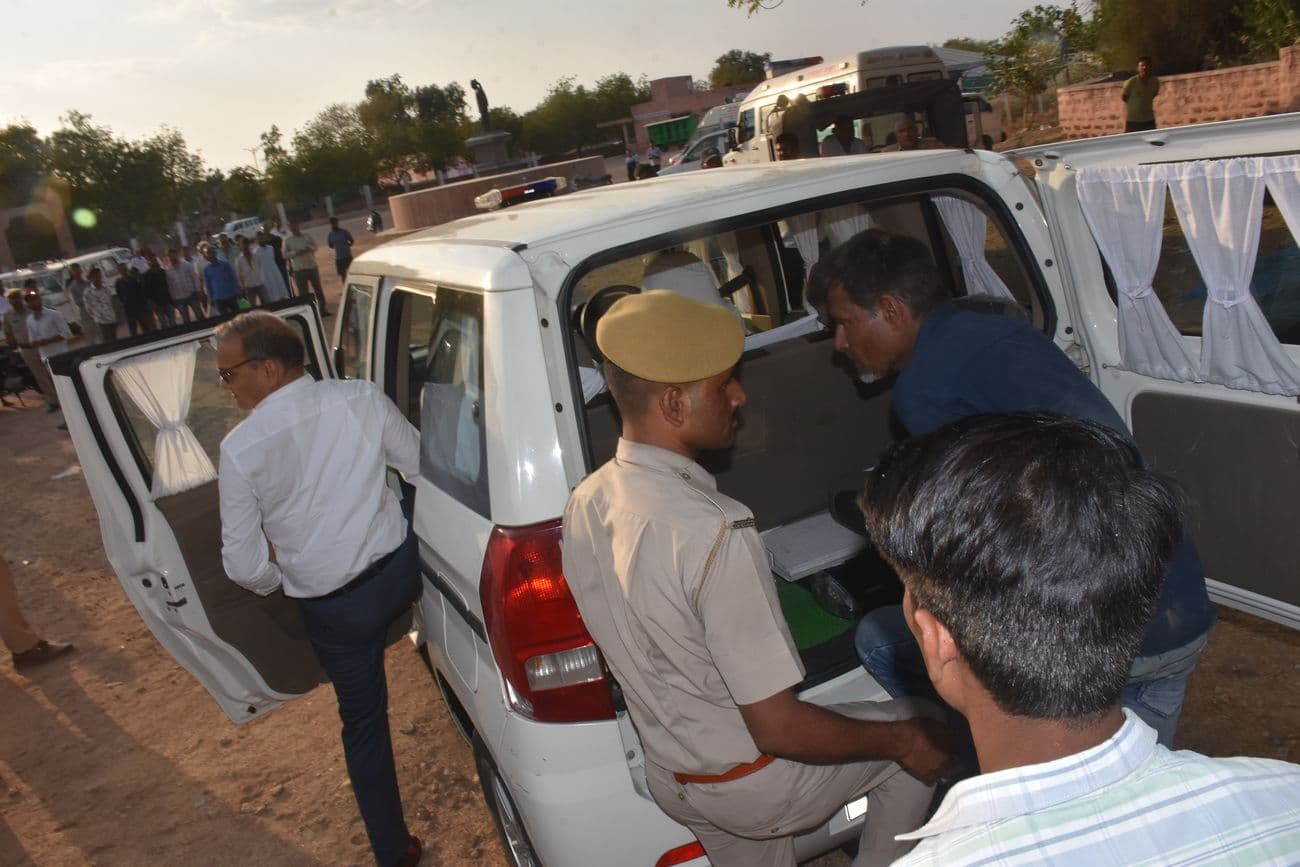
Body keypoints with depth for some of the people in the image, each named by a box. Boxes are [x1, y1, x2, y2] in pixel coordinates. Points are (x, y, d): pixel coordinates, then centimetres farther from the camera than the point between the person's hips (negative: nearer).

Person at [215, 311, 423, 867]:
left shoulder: (239, 449, -15)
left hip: (332, 609, -1)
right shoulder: (362, 398, -10)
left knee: (362, 719, 16)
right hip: (402, 570, 2)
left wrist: (279, 582, 12)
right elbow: (423, 466, 3)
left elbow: (245, 566, -11)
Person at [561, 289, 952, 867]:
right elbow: (779, 728, -28)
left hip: (669, 779, 7)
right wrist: (903, 740, -13)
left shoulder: (583, 505, -10)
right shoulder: (714, 532, -35)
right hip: (750, 786, -6)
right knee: (918, 740, 15)